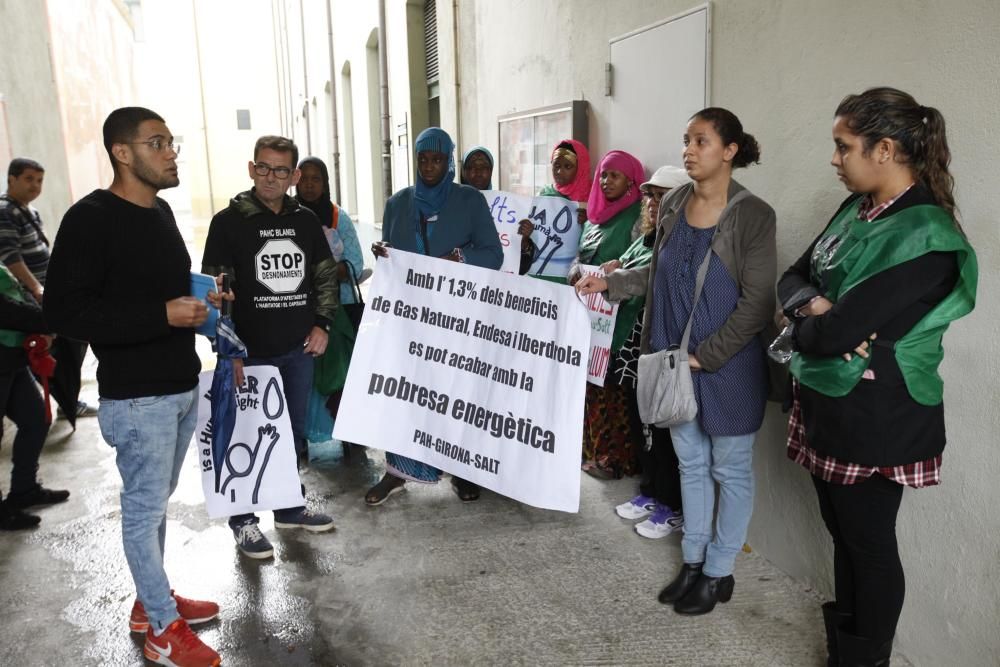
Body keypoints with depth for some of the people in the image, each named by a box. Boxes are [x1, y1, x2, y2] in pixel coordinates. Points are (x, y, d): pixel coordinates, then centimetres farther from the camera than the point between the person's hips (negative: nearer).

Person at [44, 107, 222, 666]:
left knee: (157, 502, 19)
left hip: (184, 385, 8)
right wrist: (163, 315, -24)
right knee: (145, 508, 5)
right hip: (138, 395, -8)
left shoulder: (161, 211, 11)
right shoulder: (91, 218, -15)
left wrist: (201, 297, 3)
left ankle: (152, 600, 36)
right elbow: (64, 311, -20)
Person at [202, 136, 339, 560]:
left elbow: (326, 275, 15)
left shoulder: (306, 220, 6)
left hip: (299, 350, 4)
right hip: (249, 353, -4)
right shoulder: (229, 221, -6)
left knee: (293, 433, 15)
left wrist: (322, 324, 4)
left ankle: (290, 507, 31)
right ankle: (243, 520, 20)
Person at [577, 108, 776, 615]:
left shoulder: (752, 214, -14)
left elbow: (757, 304, -16)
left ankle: (719, 572, 27)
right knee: (691, 461, 17)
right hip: (675, 359, 6)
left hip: (728, 364, -5)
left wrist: (704, 356, -18)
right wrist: (610, 283, 3)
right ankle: (693, 560, 34)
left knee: (729, 468, 11)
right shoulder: (672, 205, 3)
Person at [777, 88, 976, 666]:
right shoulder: (857, 210, 6)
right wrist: (817, 307, -15)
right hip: (826, 402, 8)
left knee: (869, 542, 10)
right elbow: (794, 278, 6)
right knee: (842, 530, 21)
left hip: (874, 418, -8)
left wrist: (806, 326, -5)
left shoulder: (924, 238, -22)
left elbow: (834, 333, -26)